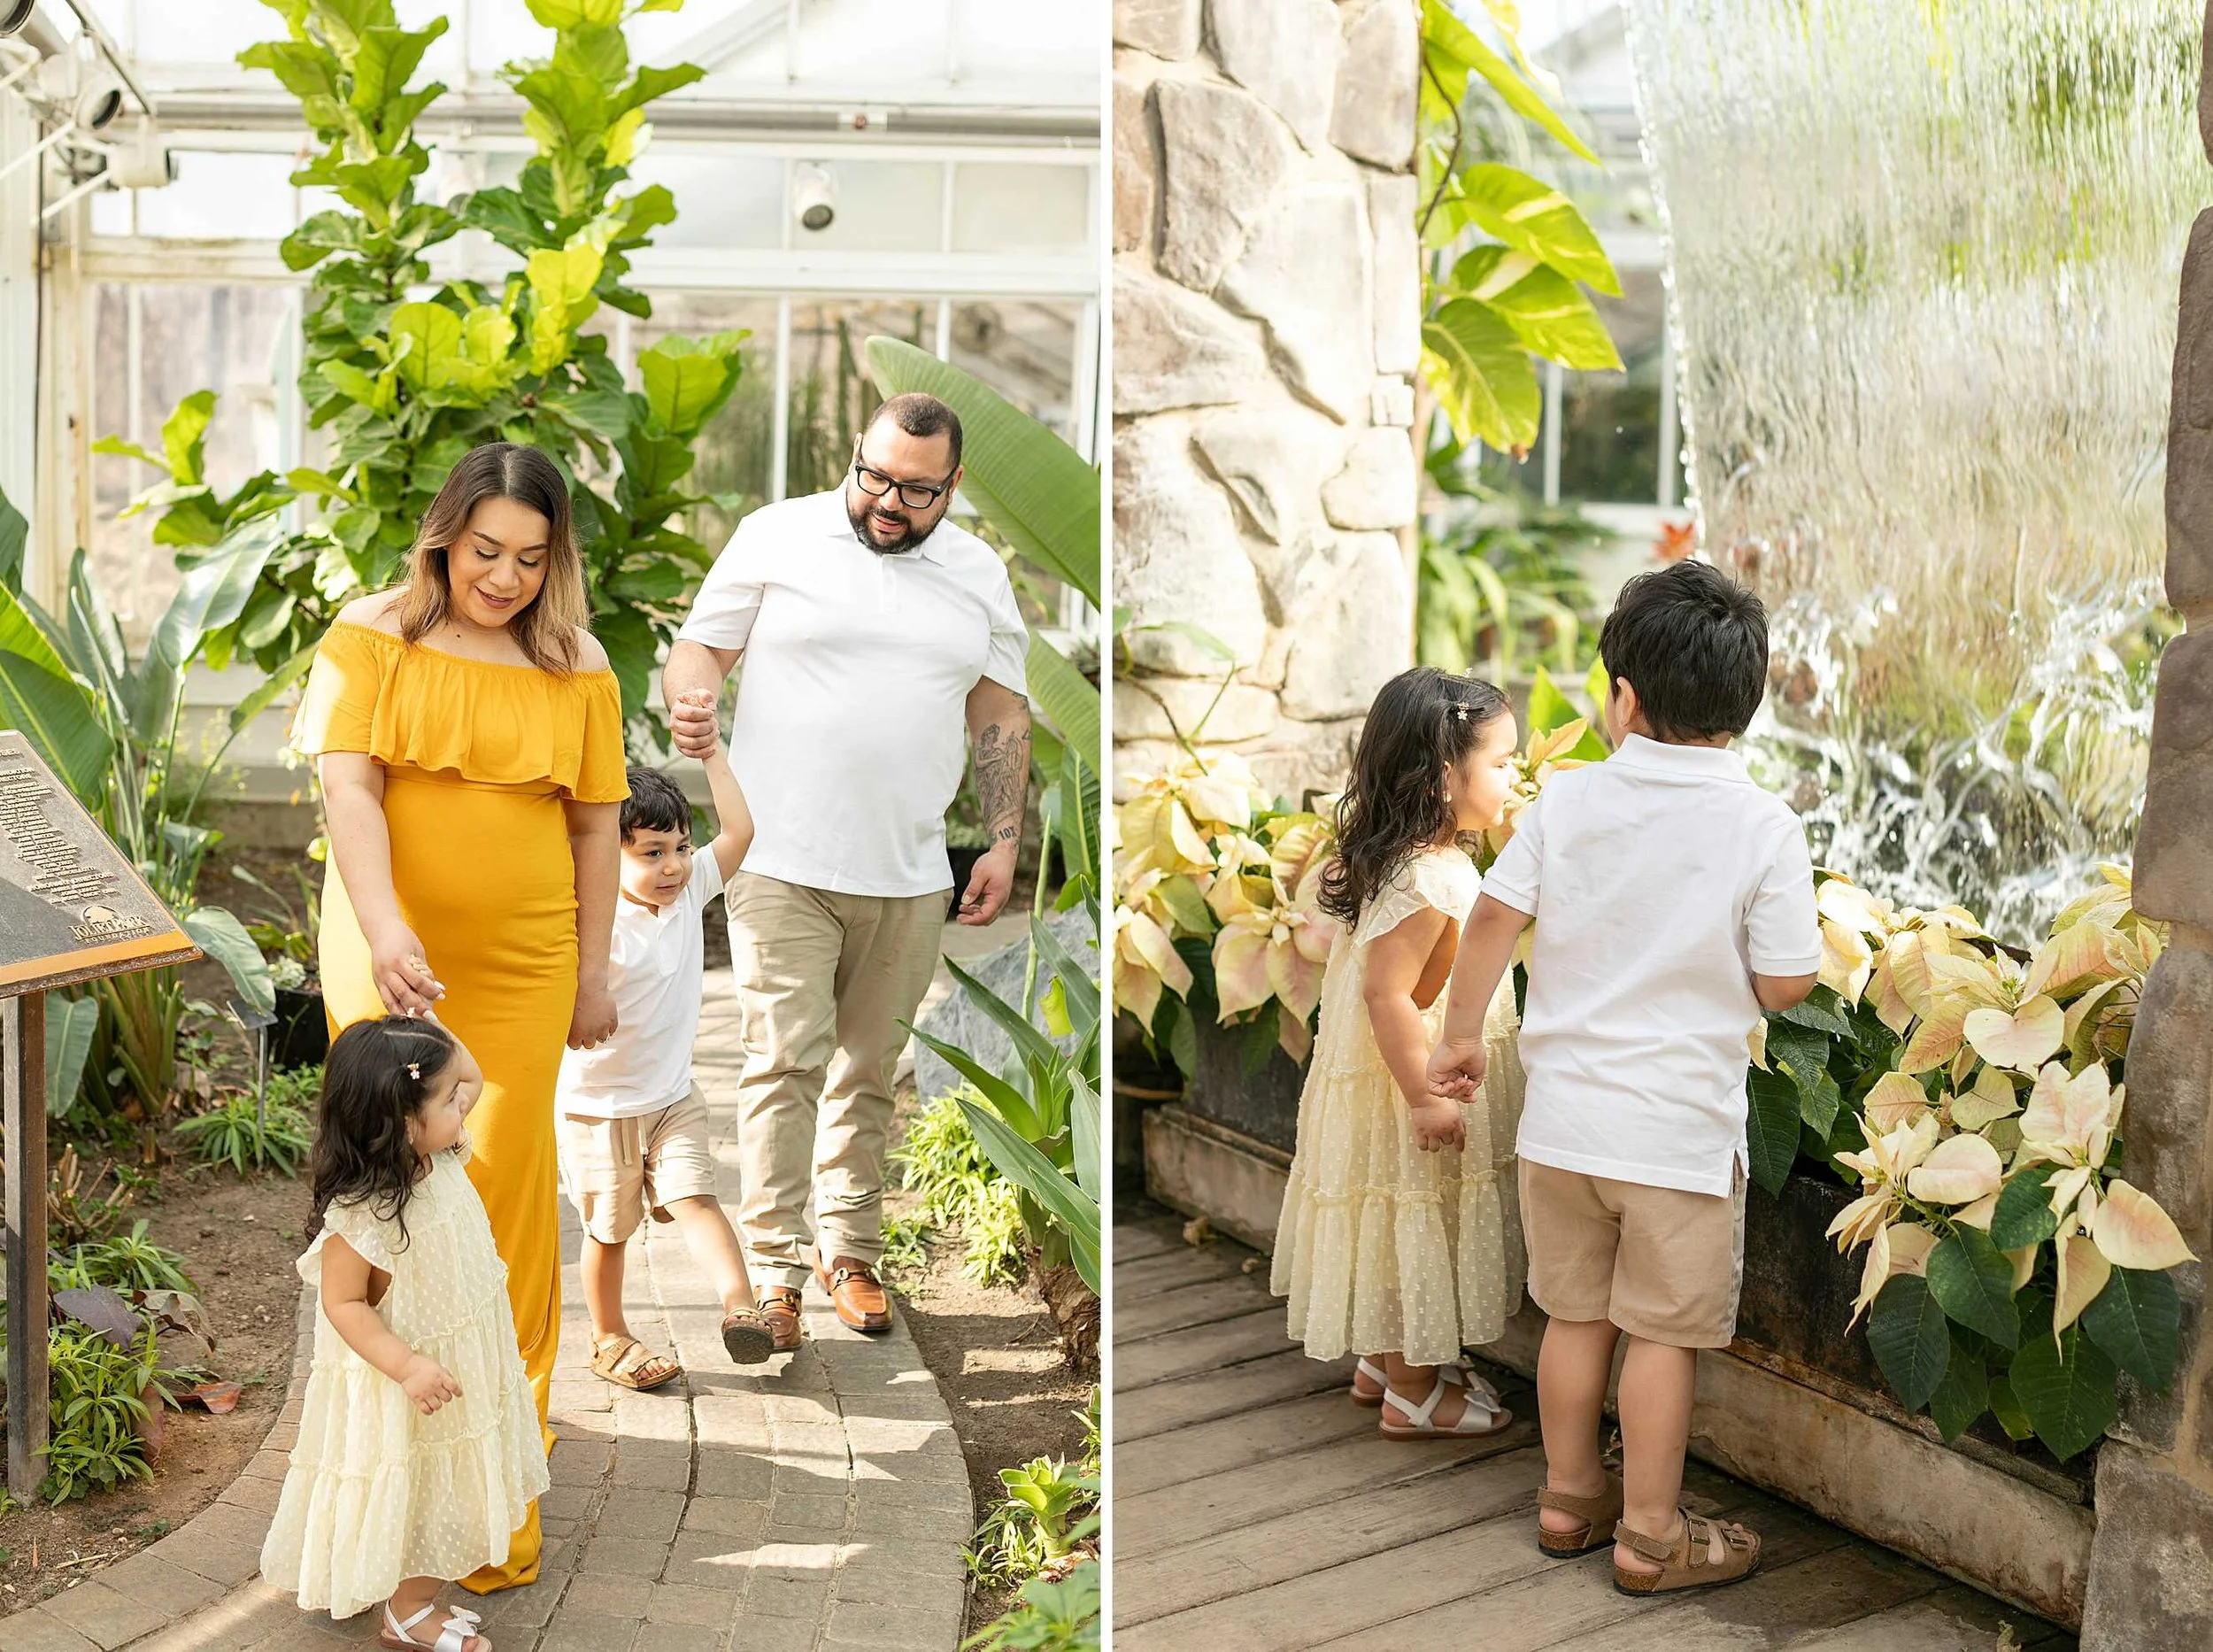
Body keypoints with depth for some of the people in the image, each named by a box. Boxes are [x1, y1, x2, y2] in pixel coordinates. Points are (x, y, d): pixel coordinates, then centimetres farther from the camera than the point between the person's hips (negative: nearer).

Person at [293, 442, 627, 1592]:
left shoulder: (576, 667, 4)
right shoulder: (371, 638, -3)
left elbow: (596, 827, 8)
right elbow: (347, 787, -13)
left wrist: (593, 971, 8)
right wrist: (383, 931, -27)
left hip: (521, 964, 1)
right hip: (392, 955, -1)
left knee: (508, 1185, 2)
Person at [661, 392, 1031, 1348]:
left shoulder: (980, 574, 12)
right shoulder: (777, 536, 2)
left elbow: (1001, 715, 16)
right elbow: (701, 645, 6)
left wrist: (1005, 841, 9)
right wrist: (691, 704, -17)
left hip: (907, 876, 3)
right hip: (781, 863, -3)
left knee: (870, 1070, 9)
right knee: (786, 1057, -9)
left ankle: (849, 1251, 22)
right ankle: (772, 1265, -1)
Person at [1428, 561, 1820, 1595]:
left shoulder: (1566, 801, -5)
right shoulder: (1765, 829, -13)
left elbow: (1493, 920, -2)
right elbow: (1785, 986, -11)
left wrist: (1461, 1039, 11)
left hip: (1564, 1115, 4)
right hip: (1683, 1126, -3)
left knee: (1577, 1313, 18)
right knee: (1664, 1334, 9)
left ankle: (1570, 1497, 32)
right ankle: (1649, 1537, 19)